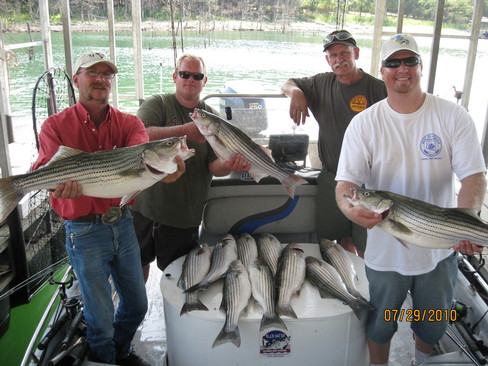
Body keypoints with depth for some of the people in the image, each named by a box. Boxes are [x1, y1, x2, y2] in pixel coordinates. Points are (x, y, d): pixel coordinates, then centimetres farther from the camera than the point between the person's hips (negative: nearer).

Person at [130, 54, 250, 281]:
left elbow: (214, 165, -5)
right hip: (144, 204, 0)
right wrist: (184, 131, -32)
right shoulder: (157, 104, -2)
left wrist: (229, 165, -28)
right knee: (137, 265, 17)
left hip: (184, 213, 1)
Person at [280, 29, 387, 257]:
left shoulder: (378, 89, -9)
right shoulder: (321, 84, 6)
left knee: (366, 249, 3)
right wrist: (295, 91, -5)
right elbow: (287, 85, 19)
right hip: (331, 178, 4)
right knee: (341, 240, 17)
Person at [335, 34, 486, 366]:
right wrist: (349, 207, -38)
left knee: (433, 325, 25)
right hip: (386, 250, -1)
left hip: (441, 248, 1)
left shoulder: (453, 117, -8)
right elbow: (347, 180, -15)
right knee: (380, 325, 18)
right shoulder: (364, 123, -9)